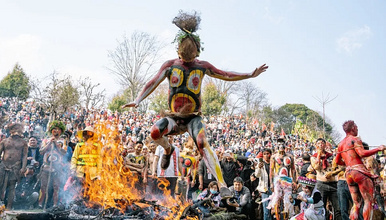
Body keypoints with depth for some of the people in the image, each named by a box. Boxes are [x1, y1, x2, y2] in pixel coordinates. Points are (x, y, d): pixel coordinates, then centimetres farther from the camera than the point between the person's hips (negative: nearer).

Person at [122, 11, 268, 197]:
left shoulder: (202, 66, 3)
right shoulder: (170, 65, 1)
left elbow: (226, 75, 11)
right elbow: (153, 83, -7)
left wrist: (251, 75, 6)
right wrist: (137, 100, -21)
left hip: (193, 118, -1)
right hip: (173, 118, 1)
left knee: (202, 143, -31)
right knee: (155, 132, -29)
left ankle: (222, 185, -34)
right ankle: (168, 149, 9)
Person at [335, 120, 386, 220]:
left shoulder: (341, 144, 20)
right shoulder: (355, 139, -1)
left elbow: (337, 161, 22)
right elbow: (362, 153, -17)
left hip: (348, 173, 7)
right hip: (359, 170, -7)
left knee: (357, 203, 11)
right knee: (369, 200, -4)